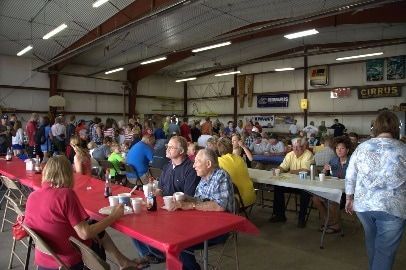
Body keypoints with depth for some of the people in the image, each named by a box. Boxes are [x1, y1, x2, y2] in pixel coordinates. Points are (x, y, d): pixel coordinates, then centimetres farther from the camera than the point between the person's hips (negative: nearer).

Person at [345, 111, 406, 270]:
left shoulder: (361, 147, -1)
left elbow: (350, 177, 4)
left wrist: (349, 198, 16)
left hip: (363, 204, 4)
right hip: (393, 208, -3)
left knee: (371, 240, 26)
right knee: (385, 252, 7)